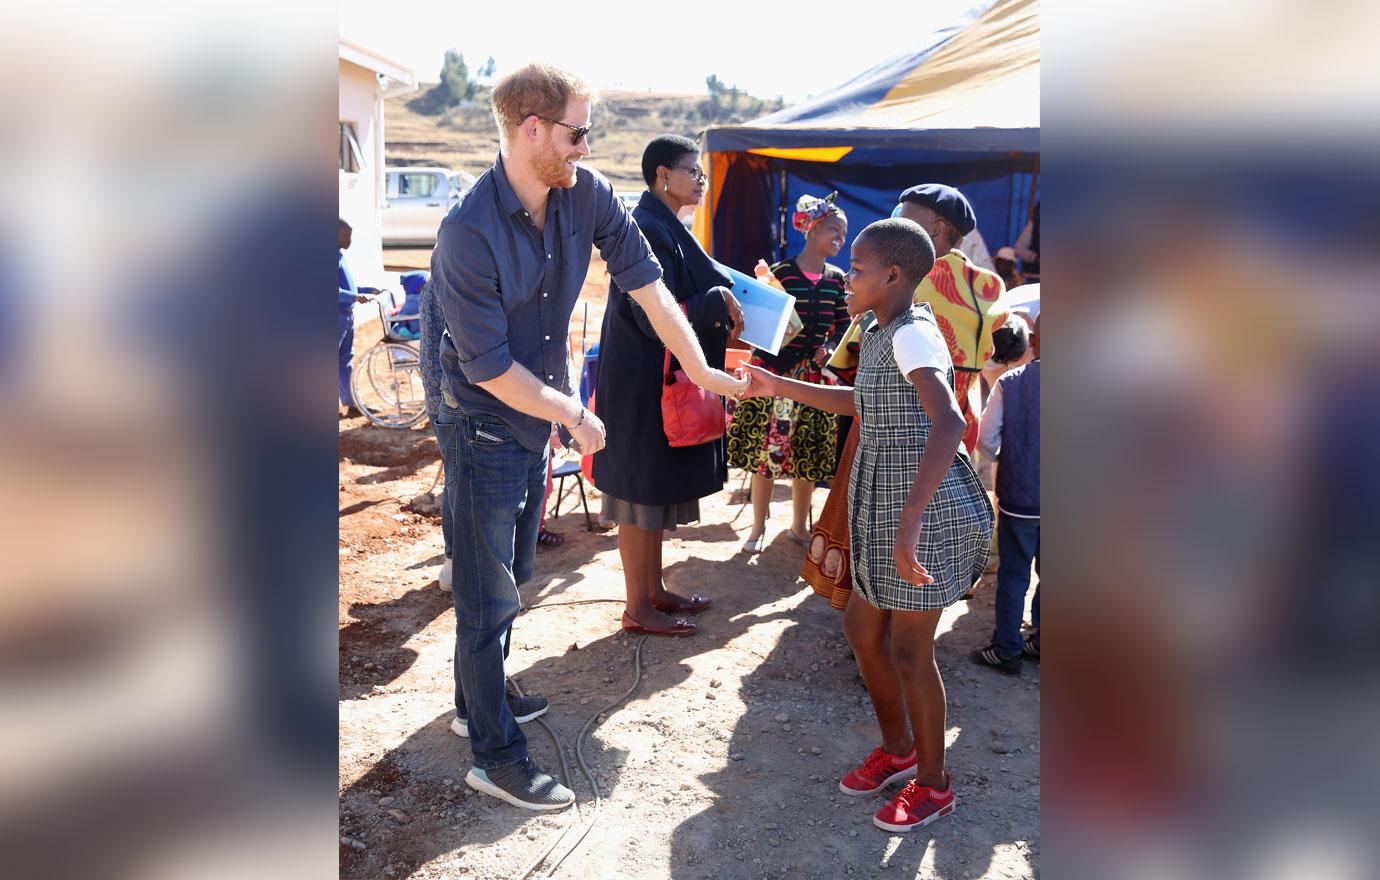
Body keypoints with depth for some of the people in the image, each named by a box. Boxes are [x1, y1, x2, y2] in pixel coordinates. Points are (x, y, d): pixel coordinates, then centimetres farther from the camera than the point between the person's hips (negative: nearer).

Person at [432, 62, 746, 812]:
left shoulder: (585, 195, -8)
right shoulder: (468, 234, -27)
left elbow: (645, 282, -4)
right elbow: (489, 368, -23)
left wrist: (701, 370, -7)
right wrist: (576, 415, -15)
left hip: (536, 421, 7)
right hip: (486, 430, -7)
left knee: (511, 575, 21)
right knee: (488, 595, 3)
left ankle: (479, 698, 42)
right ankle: (496, 757, 17)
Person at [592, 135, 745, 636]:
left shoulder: (666, 228, 13)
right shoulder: (649, 231, -19)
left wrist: (722, 307, 5)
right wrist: (719, 301, -15)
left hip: (663, 382, 10)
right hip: (645, 384, -10)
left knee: (658, 491, 18)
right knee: (643, 498, 1)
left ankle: (654, 590, 31)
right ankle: (638, 608, 14)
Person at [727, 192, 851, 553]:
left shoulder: (837, 279, 6)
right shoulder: (780, 273, -7)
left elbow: (843, 324, 10)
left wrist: (830, 349, -7)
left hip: (814, 374, 4)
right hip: (774, 370, -4)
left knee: (808, 454, 8)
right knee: (764, 450, 2)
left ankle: (798, 526, 25)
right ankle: (759, 526, 18)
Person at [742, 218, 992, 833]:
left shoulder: (913, 332, -19)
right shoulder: (880, 333, 11)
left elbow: (948, 421, -35)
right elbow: (860, 403, 28)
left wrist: (909, 524, -42)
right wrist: (779, 386, 26)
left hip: (927, 508, -10)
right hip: (884, 506, 10)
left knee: (908, 650, 2)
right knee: (862, 626, 18)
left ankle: (933, 784, 23)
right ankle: (897, 748, 38)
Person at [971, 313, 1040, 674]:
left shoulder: (1009, 383, -10)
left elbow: (987, 440, -7)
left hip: (1019, 497, -1)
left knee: (1013, 575, 8)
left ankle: (1007, 650, 15)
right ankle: (1041, 641, 28)